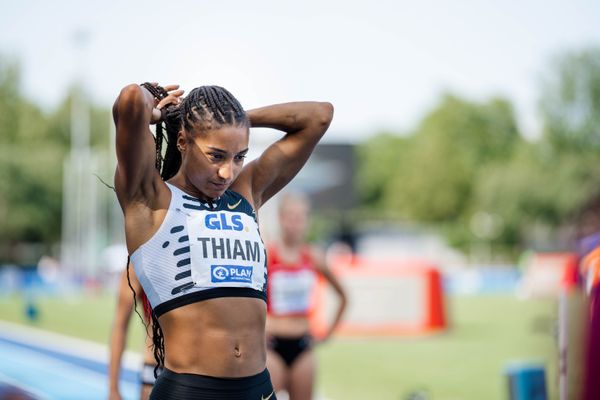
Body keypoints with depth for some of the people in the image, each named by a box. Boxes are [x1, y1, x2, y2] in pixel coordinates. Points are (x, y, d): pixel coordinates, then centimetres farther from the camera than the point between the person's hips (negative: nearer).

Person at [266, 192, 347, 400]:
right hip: (272, 344, -3)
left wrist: (329, 331, 13)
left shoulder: (313, 257, 4)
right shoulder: (267, 255, -7)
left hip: (302, 345, 4)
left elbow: (342, 296, 17)